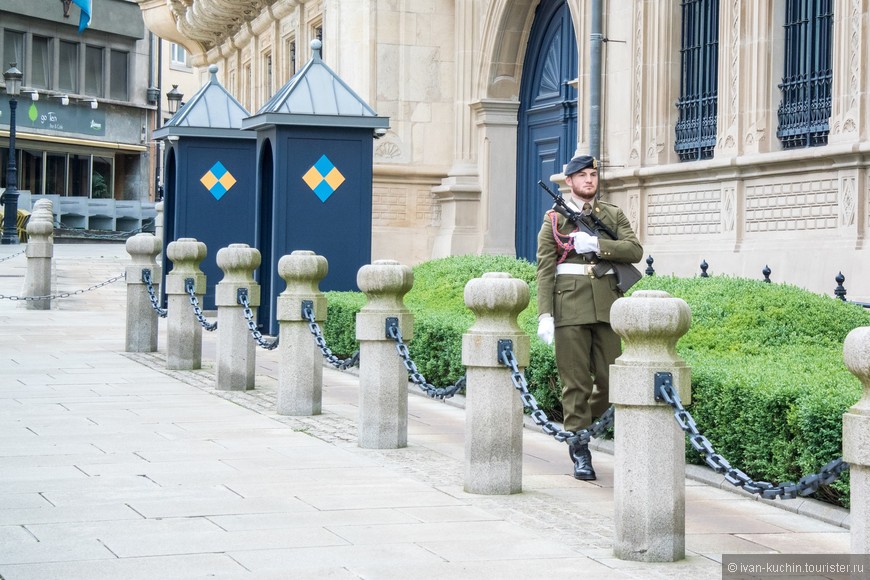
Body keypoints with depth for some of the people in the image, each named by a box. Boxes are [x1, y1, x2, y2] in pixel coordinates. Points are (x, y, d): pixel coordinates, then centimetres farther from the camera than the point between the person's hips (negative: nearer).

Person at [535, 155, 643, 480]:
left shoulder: (613, 215, 14)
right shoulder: (554, 218, 7)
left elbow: (635, 251, 0)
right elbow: (545, 269, 1)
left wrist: (596, 245, -13)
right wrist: (544, 315, -8)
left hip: (607, 305, 3)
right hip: (570, 305, -3)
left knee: (611, 380, 2)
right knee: (576, 383, -2)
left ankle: (583, 425, 26)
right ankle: (579, 452, 4)